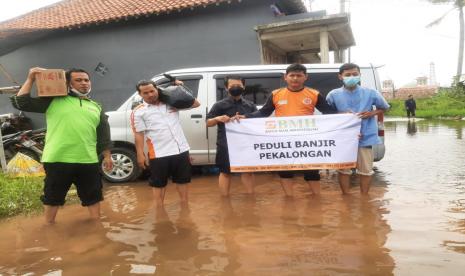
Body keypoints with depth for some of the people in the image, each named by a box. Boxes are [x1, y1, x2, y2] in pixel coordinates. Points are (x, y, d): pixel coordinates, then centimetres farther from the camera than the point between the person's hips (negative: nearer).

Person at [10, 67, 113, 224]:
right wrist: (31, 79, -4)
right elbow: (20, 103, 0)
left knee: (93, 196, 12)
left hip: (88, 161, 3)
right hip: (57, 160, -2)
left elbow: (103, 135, 15)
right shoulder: (54, 100, 4)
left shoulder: (96, 107, 14)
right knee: (52, 197, 13)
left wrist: (107, 156, 11)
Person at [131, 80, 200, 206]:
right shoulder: (139, 112, 0)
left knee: (182, 179, 16)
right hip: (159, 154, -3)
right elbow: (139, 135, -4)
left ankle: (185, 204, 32)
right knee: (159, 183, 7)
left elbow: (196, 104, 13)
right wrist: (140, 155, -10)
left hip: (181, 150, 4)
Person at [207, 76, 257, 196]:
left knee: (248, 170, 11)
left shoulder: (250, 105, 9)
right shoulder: (220, 105, 0)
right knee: (225, 172, 6)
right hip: (226, 145, -3)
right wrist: (217, 119, -21)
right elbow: (208, 123, 0)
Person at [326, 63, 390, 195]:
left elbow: (384, 107, 12)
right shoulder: (333, 95, -4)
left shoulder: (370, 93, -2)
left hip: (366, 138, 1)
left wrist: (371, 113, -8)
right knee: (343, 170, 9)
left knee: (365, 170, 11)